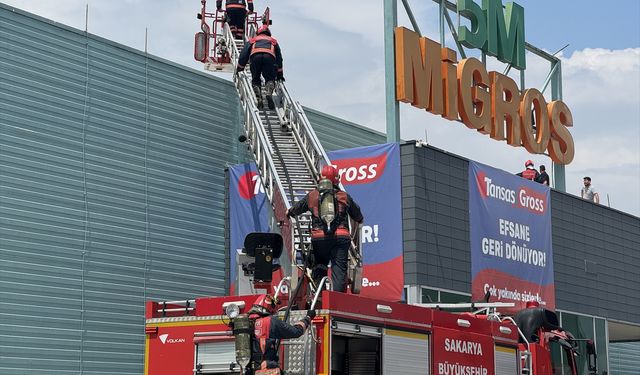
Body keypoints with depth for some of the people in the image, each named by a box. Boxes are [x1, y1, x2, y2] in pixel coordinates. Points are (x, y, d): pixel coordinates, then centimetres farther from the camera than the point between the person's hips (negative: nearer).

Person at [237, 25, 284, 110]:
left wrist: (239, 69, 29)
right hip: (269, 56, 0)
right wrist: (279, 74, 37)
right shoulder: (273, 41, 39)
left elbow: (244, 54, 26)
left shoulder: (252, 40, 37)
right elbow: (279, 58, 35)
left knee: (255, 80, 11)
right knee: (270, 79, 10)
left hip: (255, 55, 0)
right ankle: (269, 92, -21)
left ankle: (258, 98, -11)